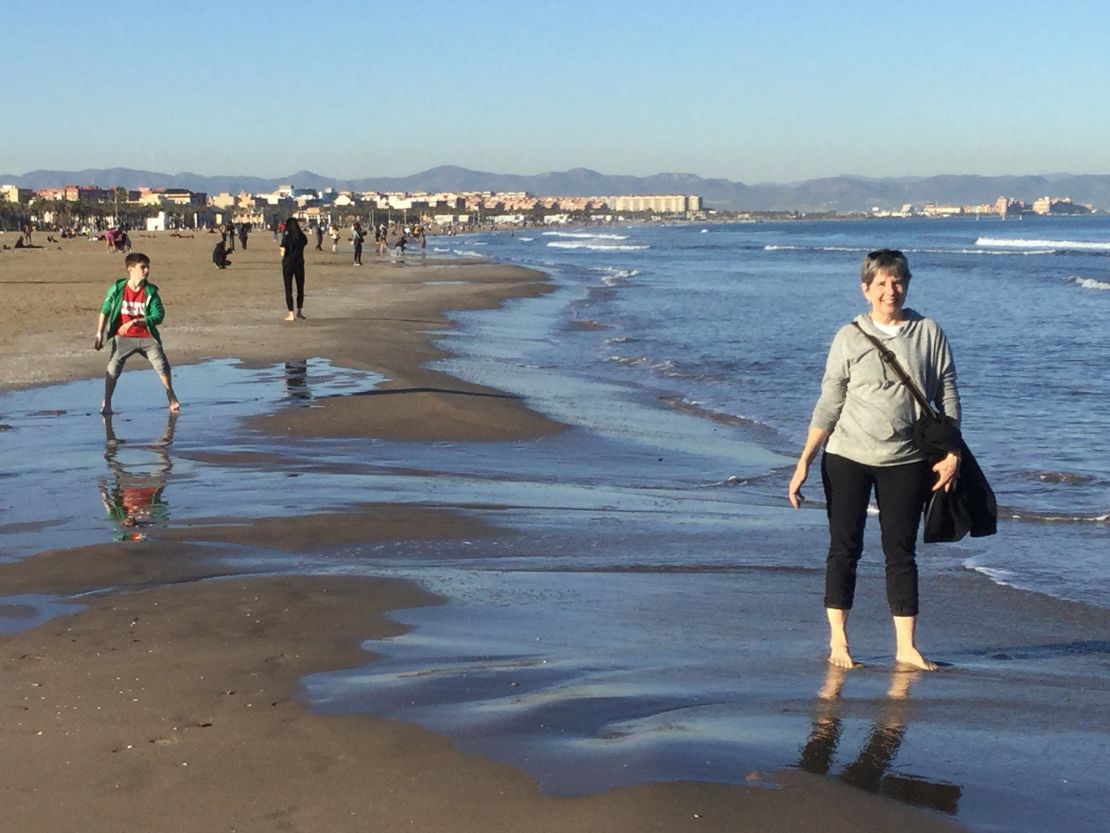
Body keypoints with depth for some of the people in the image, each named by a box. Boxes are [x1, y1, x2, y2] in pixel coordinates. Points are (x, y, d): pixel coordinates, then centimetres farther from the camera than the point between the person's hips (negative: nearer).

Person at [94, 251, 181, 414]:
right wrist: (100, 334, 1)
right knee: (112, 369, -7)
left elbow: (158, 316, -17)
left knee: (163, 367, 1)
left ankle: (171, 398, 23)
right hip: (123, 337, 0)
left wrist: (134, 322, -26)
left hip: (147, 337, 1)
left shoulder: (150, 292, -10)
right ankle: (106, 403, 9)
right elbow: (104, 311, 3)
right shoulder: (117, 289, -9)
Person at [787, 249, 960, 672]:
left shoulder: (929, 334, 3)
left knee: (901, 550, 4)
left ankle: (906, 646, 8)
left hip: (907, 461, 1)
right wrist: (804, 462, -4)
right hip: (847, 457, -1)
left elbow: (947, 396, 6)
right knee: (844, 547, 2)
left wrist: (951, 453, -2)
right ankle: (837, 640, 11)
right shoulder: (849, 338, 0)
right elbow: (828, 404, 1)